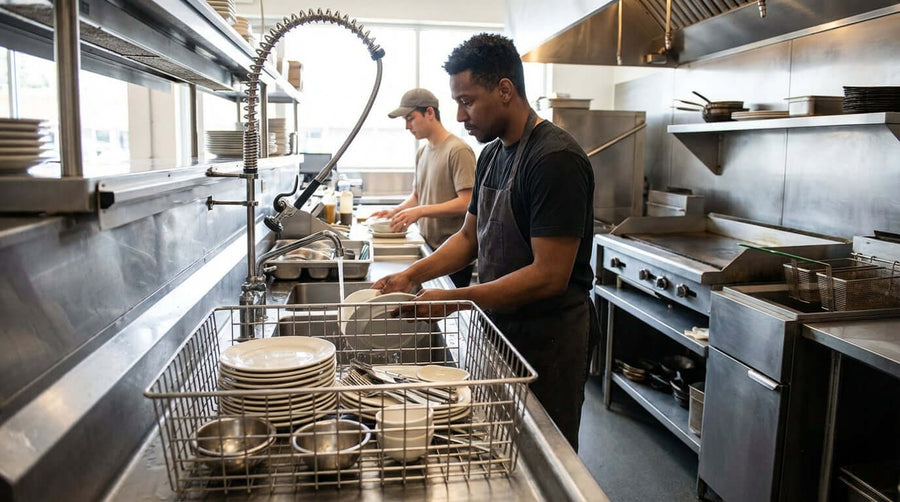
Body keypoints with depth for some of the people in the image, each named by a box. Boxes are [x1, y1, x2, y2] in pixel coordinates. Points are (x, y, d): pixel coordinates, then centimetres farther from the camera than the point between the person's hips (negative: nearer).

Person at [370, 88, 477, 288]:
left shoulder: (458, 150, -12)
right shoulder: (422, 153, 14)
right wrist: (395, 212, 6)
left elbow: (467, 202, -19)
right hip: (428, 249, 7)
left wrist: (421, 211, -22)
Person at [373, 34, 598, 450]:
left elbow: (549, 276, -25)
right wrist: (412, 275, 0)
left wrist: (453, 300, -22)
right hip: (501, 331, 8)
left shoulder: (556, 159, -21)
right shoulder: (492, 154, 7)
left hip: (548, 341, -8)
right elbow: (470, 236, 15)